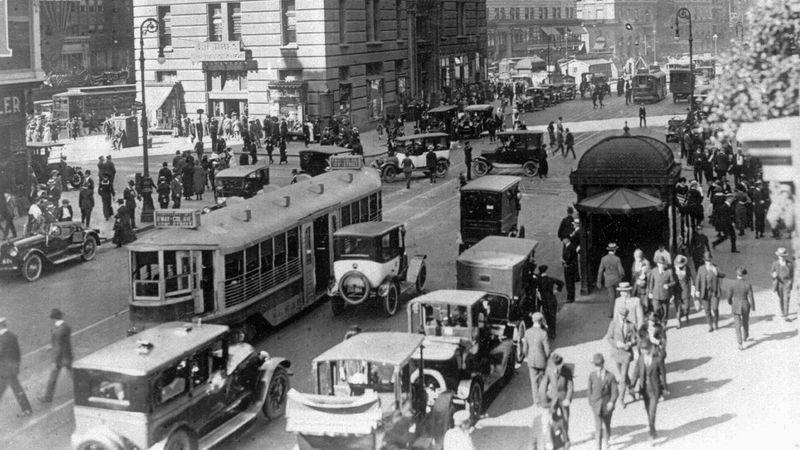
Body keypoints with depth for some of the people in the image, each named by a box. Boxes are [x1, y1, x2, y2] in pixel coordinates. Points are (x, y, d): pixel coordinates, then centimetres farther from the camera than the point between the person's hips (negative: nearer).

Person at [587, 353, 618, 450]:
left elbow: (615, 392, -10)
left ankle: (606, 441, 45)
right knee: (598, 427, -11)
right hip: (596, 405, -1)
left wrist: (612, 402, -26)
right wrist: (590, 402, 11)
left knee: (607, 425, 20)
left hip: (607, 404, 1)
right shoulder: (592, 375, -8)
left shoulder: (610, 377, -12)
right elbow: (589, 389, 5)